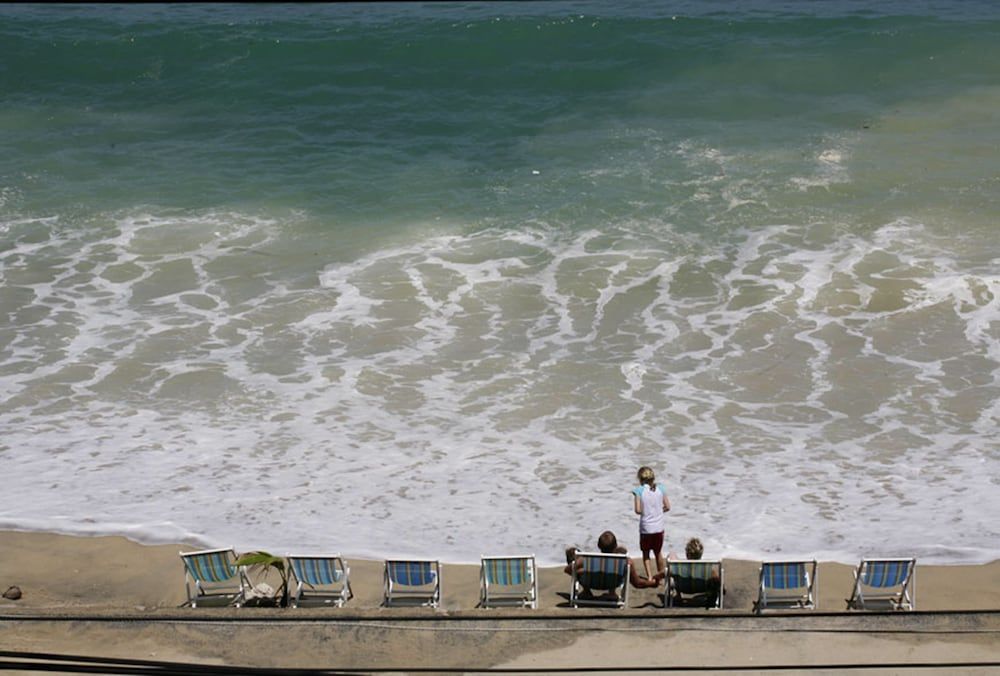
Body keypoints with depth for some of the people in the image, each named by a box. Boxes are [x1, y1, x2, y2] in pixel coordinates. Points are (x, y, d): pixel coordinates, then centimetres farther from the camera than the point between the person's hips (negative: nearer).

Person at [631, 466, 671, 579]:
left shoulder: (639, 491, -13)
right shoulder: (660, 488, -3)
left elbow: (638, 510, -16)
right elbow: (667, 507, 0)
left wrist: (645, 512, 5)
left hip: (645, 528, -3)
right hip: (659, 527, 3)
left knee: (646, 554, 14)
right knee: (658, 553, 21)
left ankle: (650, 577, 3)